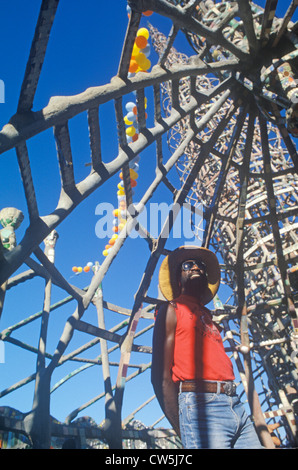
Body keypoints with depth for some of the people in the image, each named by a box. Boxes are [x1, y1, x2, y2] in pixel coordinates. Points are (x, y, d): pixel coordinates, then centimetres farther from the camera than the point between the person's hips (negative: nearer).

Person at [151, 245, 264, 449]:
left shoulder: (208, 316, 24)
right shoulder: (171, 310, 3)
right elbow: (161, 376, -5)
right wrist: (181, 429, -11)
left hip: (237, 407, 7)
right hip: (201, 404, -6)